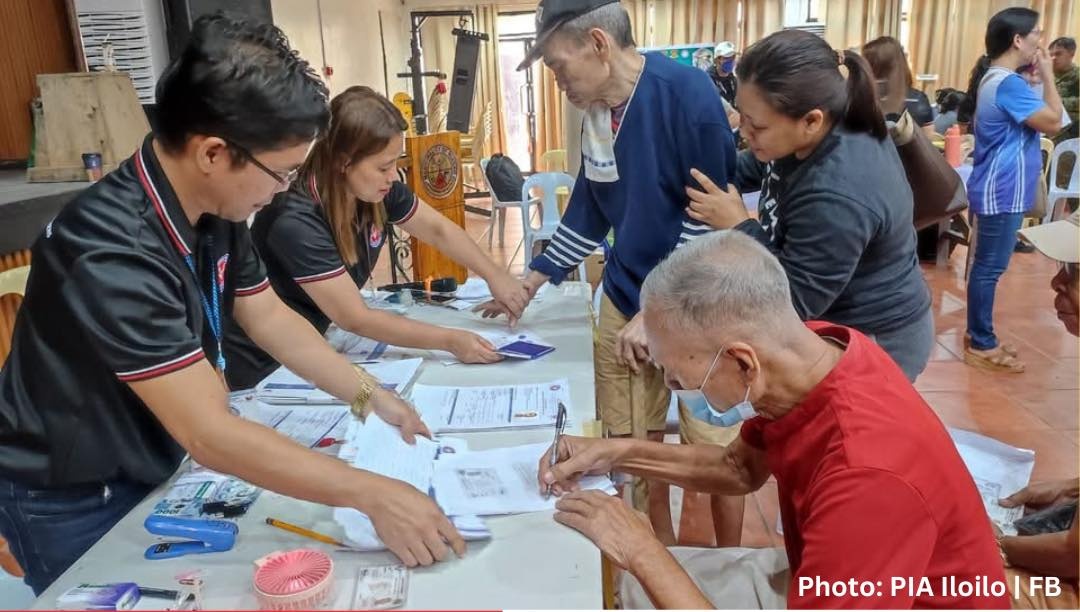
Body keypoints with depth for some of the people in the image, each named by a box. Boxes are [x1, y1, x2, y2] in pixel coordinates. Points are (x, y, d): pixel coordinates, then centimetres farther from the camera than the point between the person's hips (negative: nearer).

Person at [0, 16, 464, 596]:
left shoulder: (214, 210, -11)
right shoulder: (109, 253, -37)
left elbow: (270, 317, 2)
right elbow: (210, 434, -38)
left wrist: (370, 396, -6)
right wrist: (373, 494, -35)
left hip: (150, 466, 7)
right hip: (71, 500, -7)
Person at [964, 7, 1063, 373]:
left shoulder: (996, 79, 14)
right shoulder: (1008, 83, -19)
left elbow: (1034, 121, 19)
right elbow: (1053, 122, -19)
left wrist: (1038, 75, 8)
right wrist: (1047, 75, -10)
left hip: (998, 191, 11)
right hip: (1003, 194, -11)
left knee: (986, 267, 14)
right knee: (989, 268, -4)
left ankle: (980, 338, 22)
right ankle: (981, 346, 4)